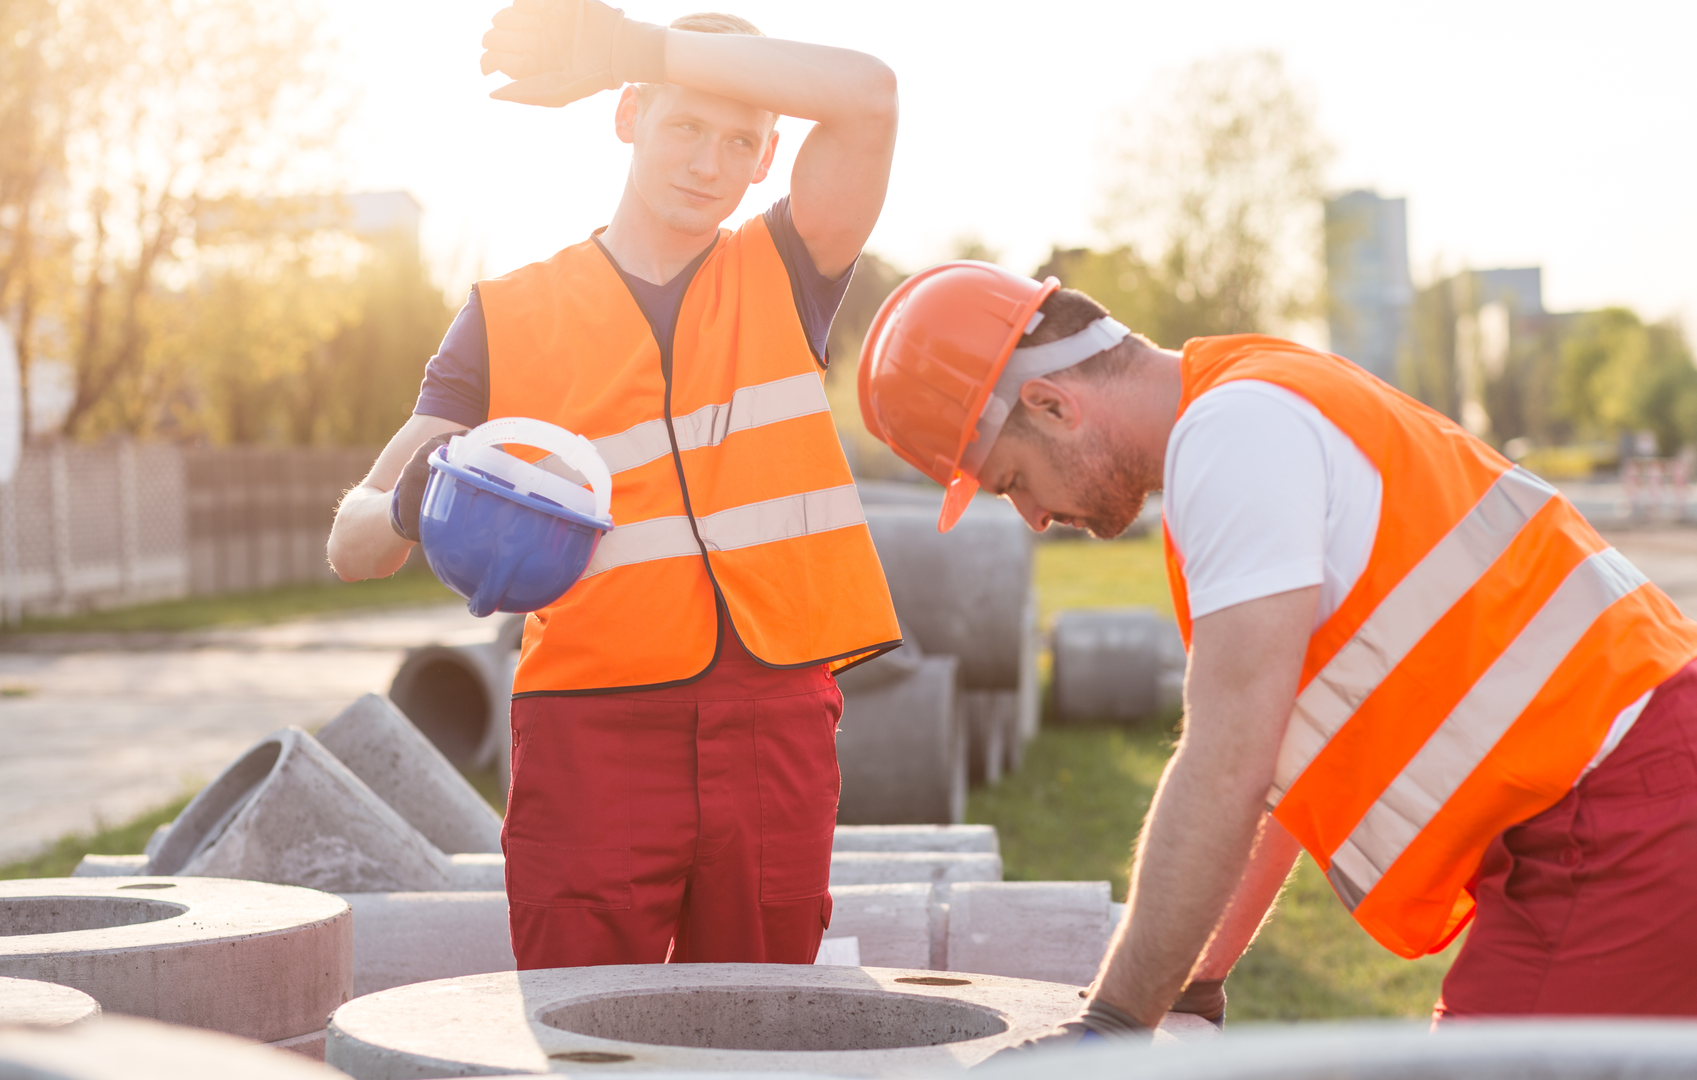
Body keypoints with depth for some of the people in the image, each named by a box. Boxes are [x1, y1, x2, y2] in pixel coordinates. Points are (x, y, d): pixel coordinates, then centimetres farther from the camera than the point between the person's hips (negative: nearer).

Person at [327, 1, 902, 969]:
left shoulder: (783, 278, 12)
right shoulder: (510, 316, 9)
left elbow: (869, 94, -5)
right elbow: (353, 541, 7)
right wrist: (410, 510, -19)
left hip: (776, 730, 1)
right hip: (593, 733, -1)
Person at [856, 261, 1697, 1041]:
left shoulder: (1233, 431, -15)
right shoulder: (1254, 412, 17)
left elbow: (1227, 770, -20)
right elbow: (1281, 757, 23)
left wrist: (1116, 1019, -13)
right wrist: (1194, 980, 24)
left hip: (1618, 831, -10)